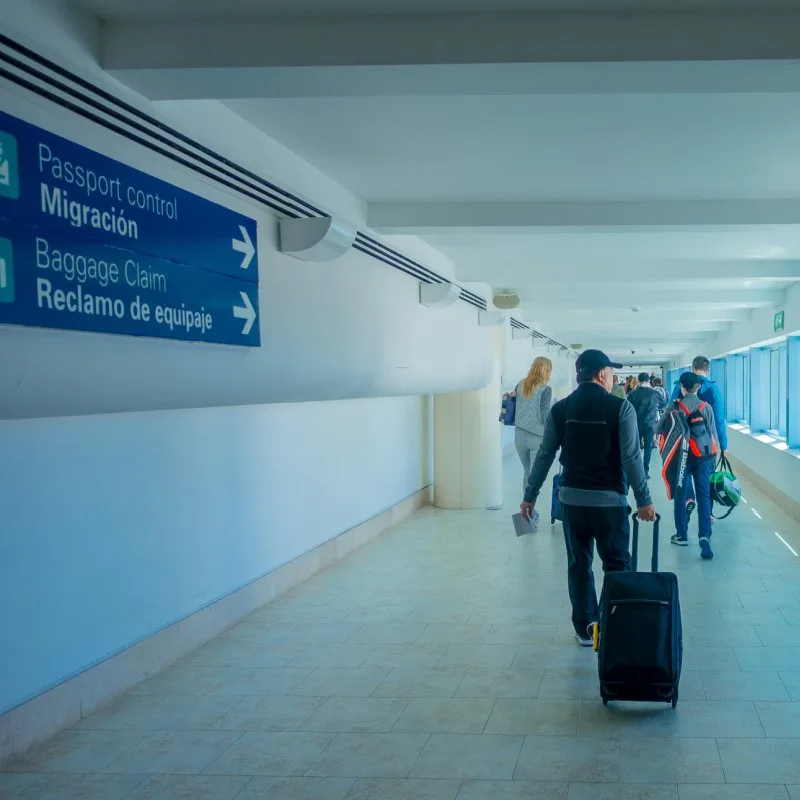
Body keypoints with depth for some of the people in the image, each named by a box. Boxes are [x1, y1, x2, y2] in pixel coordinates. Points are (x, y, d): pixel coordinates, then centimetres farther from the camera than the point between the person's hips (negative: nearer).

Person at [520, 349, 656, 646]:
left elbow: (545, 456, 2)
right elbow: (631, 458, -12)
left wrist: (530, 496, 9)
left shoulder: (560, 409, 2)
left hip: (572, 498, 3)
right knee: (617, 566, 9)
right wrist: (643, 500, -6)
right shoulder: (620, 408, -8)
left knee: (578, 565, 12)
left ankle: (585, 628, 17)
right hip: (609, 499, -3)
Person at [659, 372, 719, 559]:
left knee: (680, 496, 11)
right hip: (704, 457, 1)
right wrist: (714, 453, 13)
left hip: (682, 457, -1)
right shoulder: (706, 407, -1)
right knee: (704, 496, 2)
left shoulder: (675, 407, -7)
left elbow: (659, 428, -4)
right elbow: (714, 432, 2)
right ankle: (704, 535, -13)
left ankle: (681, 535, 17)